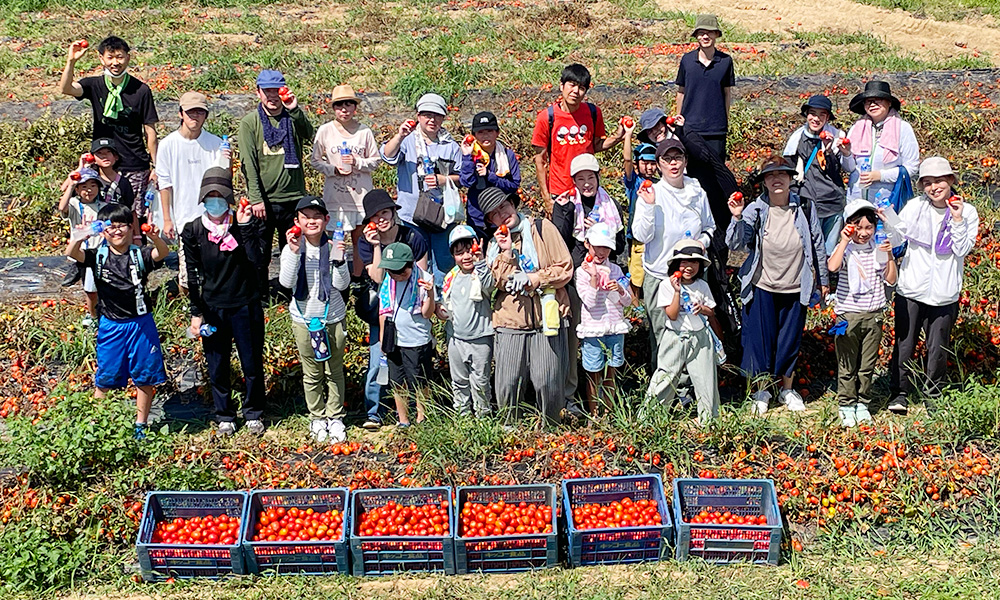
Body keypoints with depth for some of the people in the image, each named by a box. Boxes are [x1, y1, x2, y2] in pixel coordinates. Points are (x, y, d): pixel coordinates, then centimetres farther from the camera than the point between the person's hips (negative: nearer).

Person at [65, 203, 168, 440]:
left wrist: (155, 238, -46)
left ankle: (140, 425, 22)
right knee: (105, 378, 8)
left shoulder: (140, 255, -3)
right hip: (111, 327, 0)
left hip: (141, 324, 0)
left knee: (144, 377, 8)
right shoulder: (98, 256, -1)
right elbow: (71, 253, -18)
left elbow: (162, 253, -22)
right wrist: (82, 235, -39)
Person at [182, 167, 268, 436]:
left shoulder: (247, 225, -8)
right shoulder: (193, 231, -3)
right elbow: (192, 275, 2)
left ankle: (254, 413, 29)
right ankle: (224, 416, 31)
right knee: (217, 367, 12)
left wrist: (246, 227, -25)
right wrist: (196, 312, 1)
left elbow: (257, 260, -21)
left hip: (246, 305, -1)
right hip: (212, 308, 1)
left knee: (252, 364, 9)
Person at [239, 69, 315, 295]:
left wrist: (295, 110, -29)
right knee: (260, 253, 7)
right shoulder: (250, 122, 0)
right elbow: (248, 164, -5)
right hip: (263, 200, -1)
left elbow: (309, 134, -17)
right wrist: (256, 198, -12)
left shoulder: (293, 118, 5)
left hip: (293, 197, 1)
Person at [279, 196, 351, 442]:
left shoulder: (334, 247, -8)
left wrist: (338, 258, -28)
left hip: (333, 318, 0)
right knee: (312, 374, 11)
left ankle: (335, 417, 25)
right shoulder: (292, 249, -6)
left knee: (334, 372, 10)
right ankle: (317, 417, 27)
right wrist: (294, 252, -29)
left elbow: (342, 285, -12)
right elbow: (286, 282, -19)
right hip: (304, 320, 0)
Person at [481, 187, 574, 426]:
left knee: (548, 383, -6)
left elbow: (565, 269, -1)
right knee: (507, 386, -3)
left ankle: (552, 429, 15)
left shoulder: (542, 228, 6)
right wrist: (506, 251, -9)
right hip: (510, 320, 2)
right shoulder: (495, 244, 15)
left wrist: (531, 279, -10)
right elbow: (501, 282, 1)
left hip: (546, 317, -2)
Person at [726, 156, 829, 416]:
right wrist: (737, 218, -29)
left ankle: (787, 389, 32)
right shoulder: (755, 211, -7)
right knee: (761, 339, 6)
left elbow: (817, 246, 7)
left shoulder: (805, 209, -3)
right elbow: (735, 244, -14)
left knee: (791, 340, 12)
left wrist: (823, 280, 12)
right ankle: (761, 391, 25)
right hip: (762, 287, -1)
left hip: (795, 288, 1)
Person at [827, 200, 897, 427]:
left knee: (868, 365, 11)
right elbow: (832, 266, -28)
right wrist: (844, 241, -25)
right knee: (847, 365, 5)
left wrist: (889, 256, -8)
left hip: (873, 316, 3)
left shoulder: (878, 249, 6)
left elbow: (891, 280, 4)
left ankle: (862, 403, 24)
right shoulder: (846, 249, -6)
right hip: (848, 316, -3)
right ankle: (846, 405, 16)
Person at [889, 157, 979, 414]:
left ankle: (933, 395, 24)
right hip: (911, 289, 0)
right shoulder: (914, 207, 1)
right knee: (904, 344, 4)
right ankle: (899, 392, 17)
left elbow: (963, 250, -8)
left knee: (938, 349, 8)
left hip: (944, 294, 0)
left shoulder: (967, 211, -1)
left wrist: (957, 220, -17)